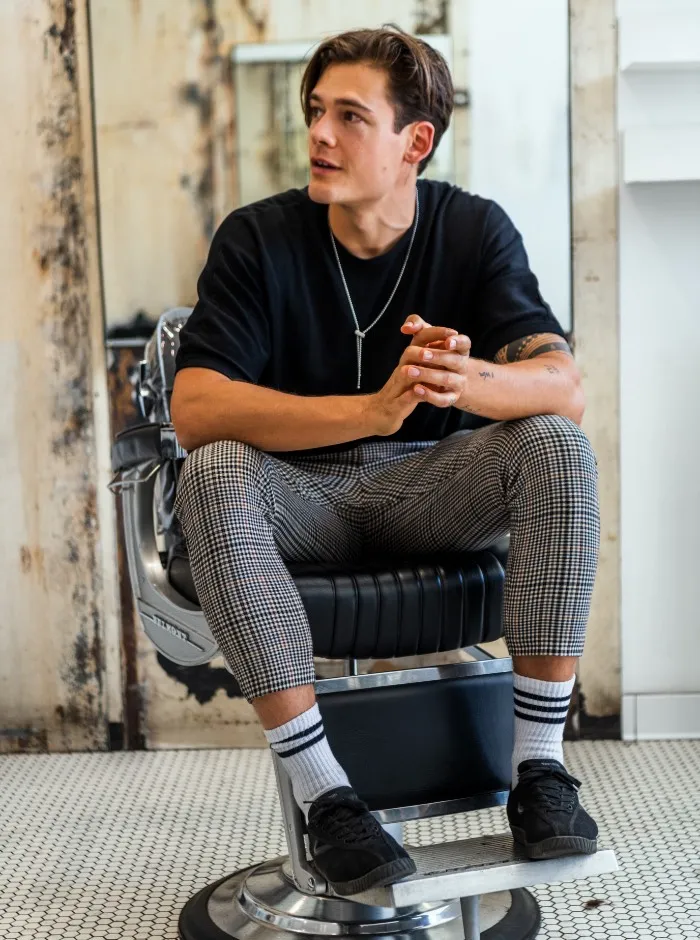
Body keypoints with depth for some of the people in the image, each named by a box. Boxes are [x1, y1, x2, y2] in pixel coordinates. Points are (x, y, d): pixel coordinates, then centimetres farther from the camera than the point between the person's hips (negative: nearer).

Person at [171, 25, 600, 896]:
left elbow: (563, 388, -18)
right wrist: (373, 408, -37)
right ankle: (322, 795, -28)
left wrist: (468, 382, -43)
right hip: (301, 494, -1)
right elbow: (194, 409, -23)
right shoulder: (258, 238, -9)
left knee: (557, 445, -26)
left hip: (432, 485, 1)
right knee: (214, 476, -32)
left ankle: (539, 767, -20)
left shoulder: (475, 228, -6)